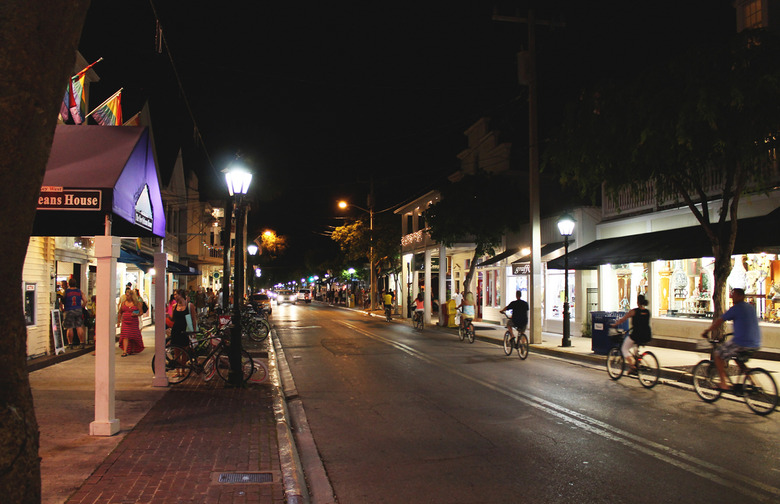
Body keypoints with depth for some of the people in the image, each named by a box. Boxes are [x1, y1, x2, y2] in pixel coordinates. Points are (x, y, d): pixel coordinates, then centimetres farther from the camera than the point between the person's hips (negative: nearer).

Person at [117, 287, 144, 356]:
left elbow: (141, 312, 2)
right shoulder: (123, 303, 8)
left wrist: (136, 314, -17)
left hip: (134, 322, -1)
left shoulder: (137, 303, 0)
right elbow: (120, 313, 16)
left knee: (134, 337, 6)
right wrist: (118, 322, 13)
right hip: (125, 322, 1)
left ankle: (132, 350, 25)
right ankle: (125, 351, -14)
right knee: (125, 336, -10)